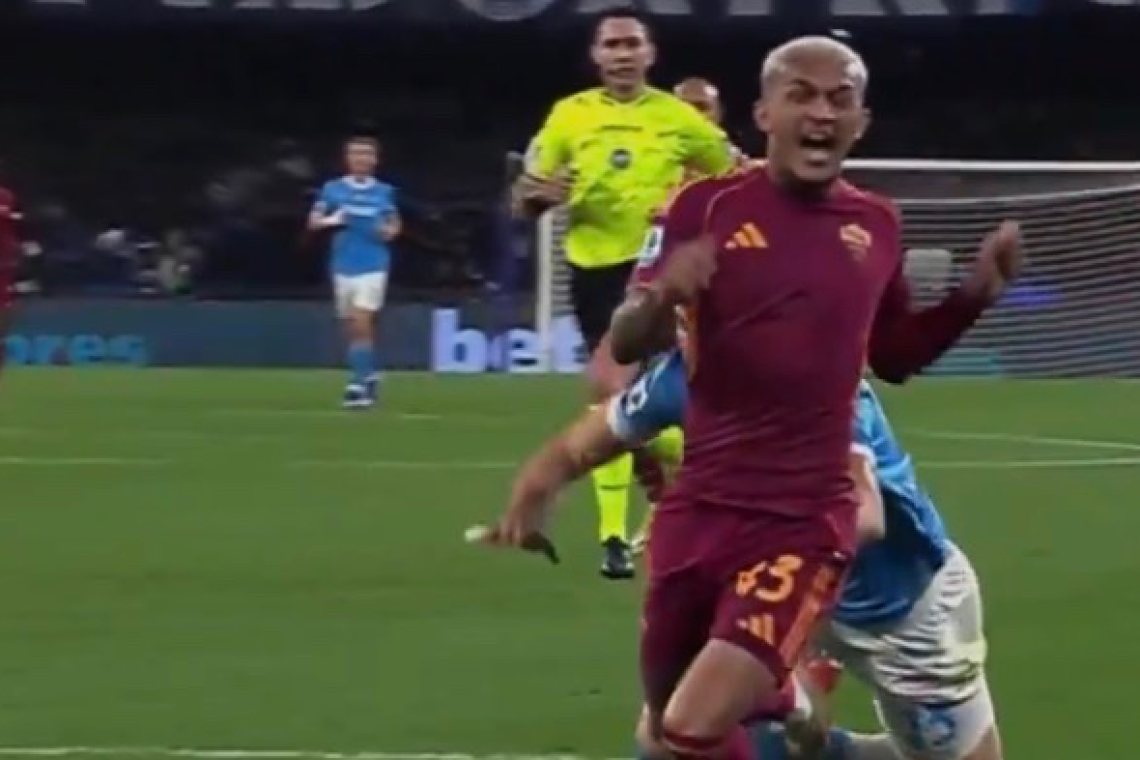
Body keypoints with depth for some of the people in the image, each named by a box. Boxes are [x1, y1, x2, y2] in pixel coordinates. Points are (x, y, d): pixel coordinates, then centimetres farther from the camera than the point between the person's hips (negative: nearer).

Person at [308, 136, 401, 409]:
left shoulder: (384, 192, 5)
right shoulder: (333, 189, 4)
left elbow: (393, 225, 17)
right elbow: (314, 222, 4)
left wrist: (390, 230, -6)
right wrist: (330, 220, -16)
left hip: (373, 266, -2)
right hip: (343, 266, 2)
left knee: (362, 324, -14)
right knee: (351, 328, 8)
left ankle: (358, 383, -13)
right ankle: (370, 375, 25)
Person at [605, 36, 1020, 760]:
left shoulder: (876, 225, 4)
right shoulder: (709, 206, -4)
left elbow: (893, 356, 19)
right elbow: (627, 345, -6)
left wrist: (974, 295, 3)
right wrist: (661, 297, -28)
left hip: (803, 521, -1)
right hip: (698, 509, 1)